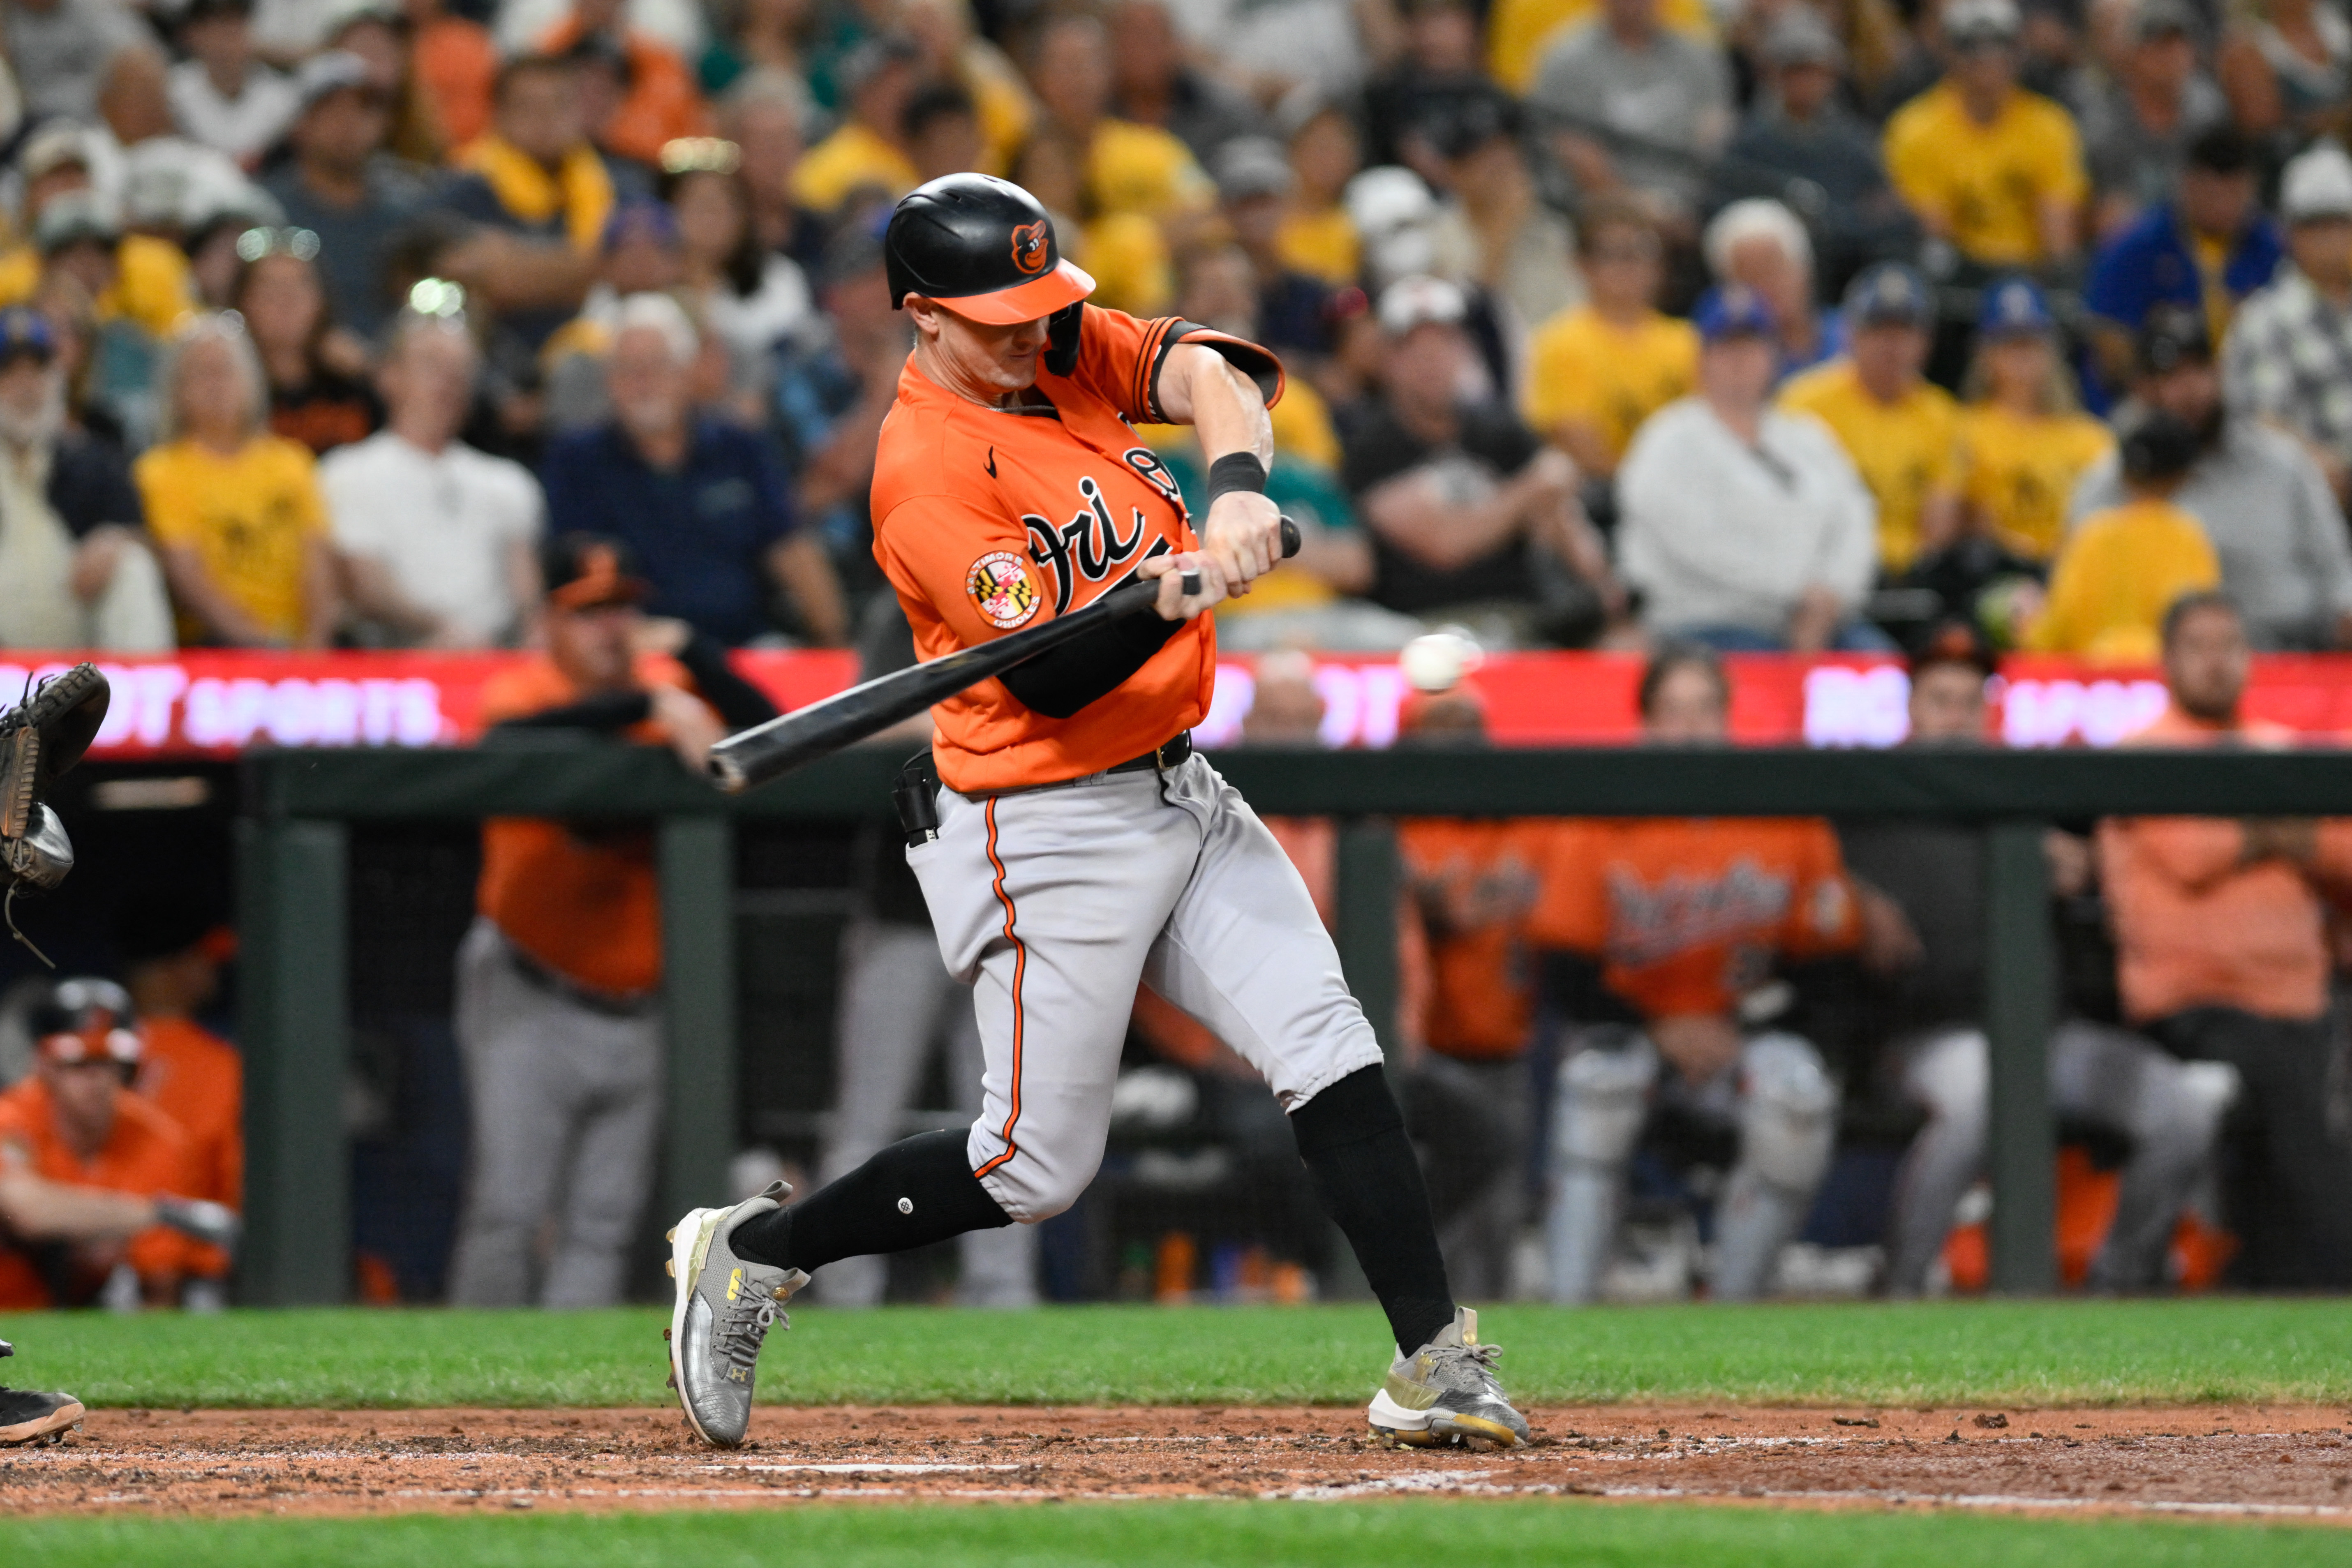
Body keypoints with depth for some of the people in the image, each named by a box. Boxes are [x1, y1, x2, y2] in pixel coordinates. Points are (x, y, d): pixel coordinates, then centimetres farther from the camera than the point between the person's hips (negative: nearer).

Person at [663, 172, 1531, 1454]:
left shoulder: (1068, 351, 4)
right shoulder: (925, 472, -20)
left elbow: (1216, 371, -11)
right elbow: (1051, 678, -26)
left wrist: (1238, 485, -31)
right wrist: (1170, 599, -44)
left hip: (1180, 795, 7)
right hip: (1050, 833, -7)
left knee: (1329, 1052, -6)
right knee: (1037, 1167, -1)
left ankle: (1437, 1363, -8)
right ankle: (749, 1255, 17)